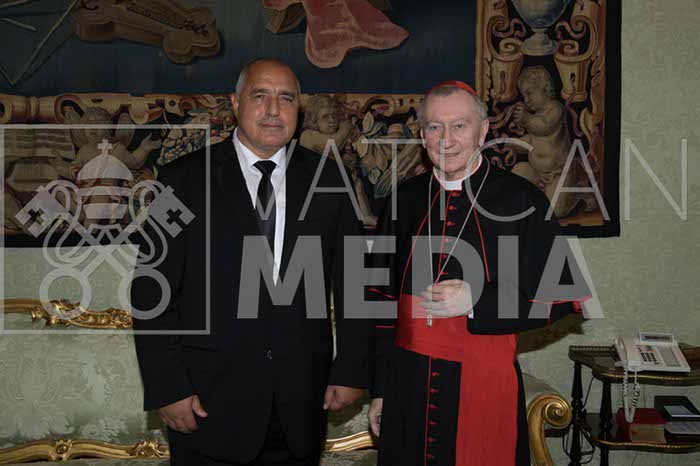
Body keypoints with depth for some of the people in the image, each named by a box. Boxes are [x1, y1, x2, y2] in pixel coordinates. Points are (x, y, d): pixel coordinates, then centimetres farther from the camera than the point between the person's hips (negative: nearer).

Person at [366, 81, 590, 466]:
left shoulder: (520, 200, -6)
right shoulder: (407, 198, 3)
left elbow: (565, 297, -4)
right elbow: (382, 296, 9)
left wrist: (477, 302, -17)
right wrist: (380, 389, 9)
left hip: (485, 386, -3)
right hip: (408, 383, 3)